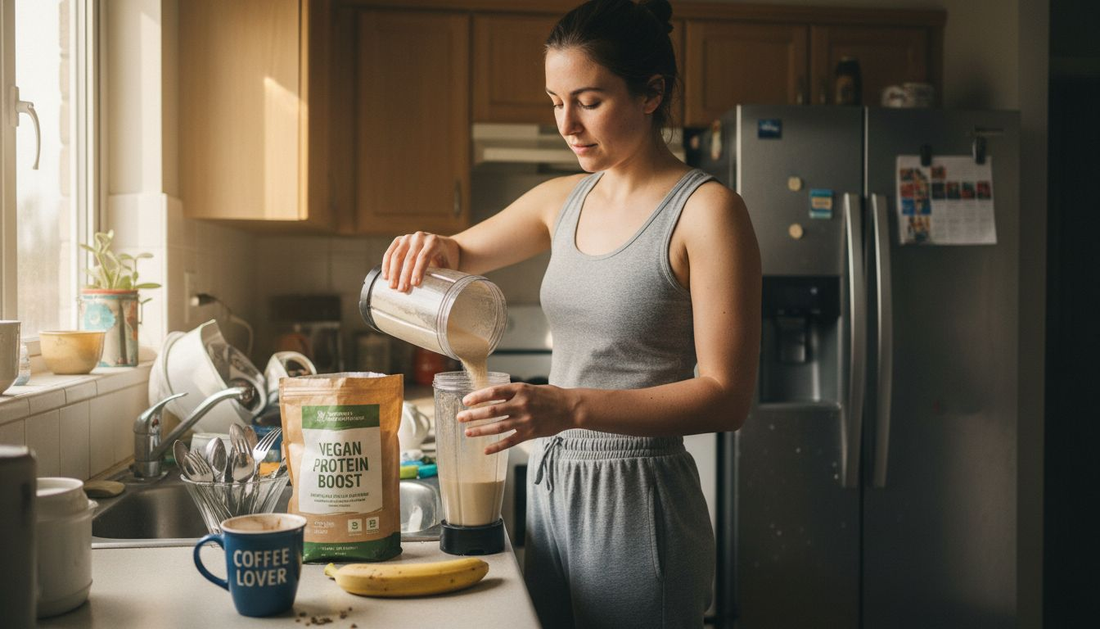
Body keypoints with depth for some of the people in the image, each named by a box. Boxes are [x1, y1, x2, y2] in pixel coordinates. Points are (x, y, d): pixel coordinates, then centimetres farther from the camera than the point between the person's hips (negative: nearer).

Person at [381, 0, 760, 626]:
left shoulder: (706, 210, -13)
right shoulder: (562, 200, 7)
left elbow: (726, 397, -17)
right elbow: (464, 254, 21)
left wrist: (570, 407, -27)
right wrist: (434, 248, -4)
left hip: (638, 502, -6)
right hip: (552, 484, 6)